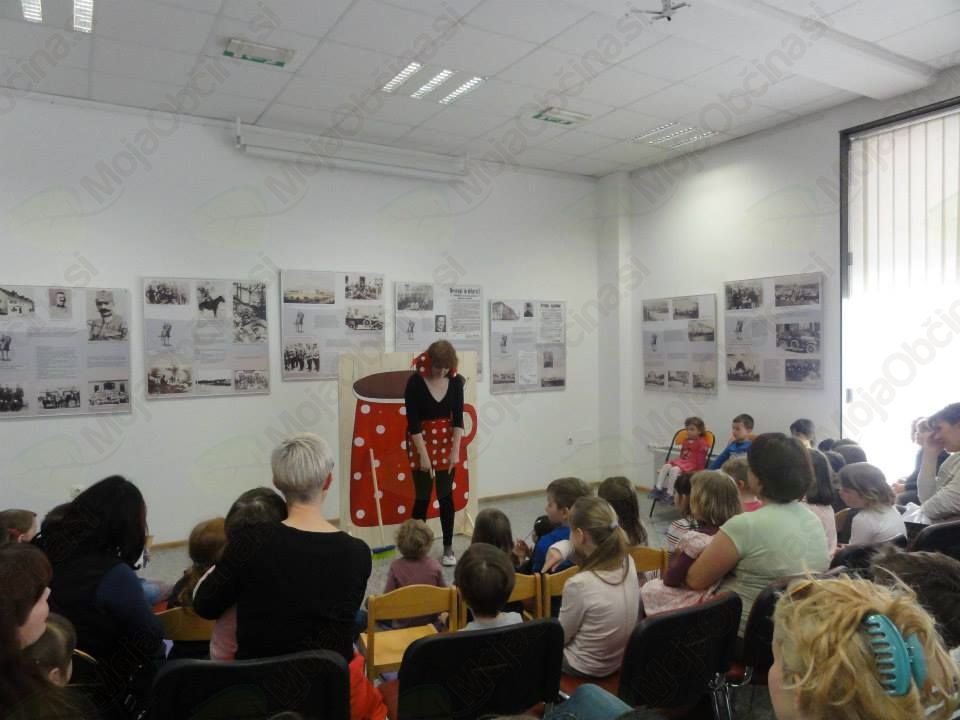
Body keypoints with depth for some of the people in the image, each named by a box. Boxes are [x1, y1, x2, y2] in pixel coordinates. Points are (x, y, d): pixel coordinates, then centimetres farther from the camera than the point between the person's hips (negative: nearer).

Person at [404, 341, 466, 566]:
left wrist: (455, 450, -8)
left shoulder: (455, 381, -7)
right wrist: (424, 455, -17)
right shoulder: (415, 382, -17)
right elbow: (413, 422, -16)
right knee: (423, 496, 1)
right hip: (421, 441, -2)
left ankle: (448, 548, 15)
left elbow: (458, 417, -4)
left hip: (446, 441, 3)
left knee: (445, 495, 5)